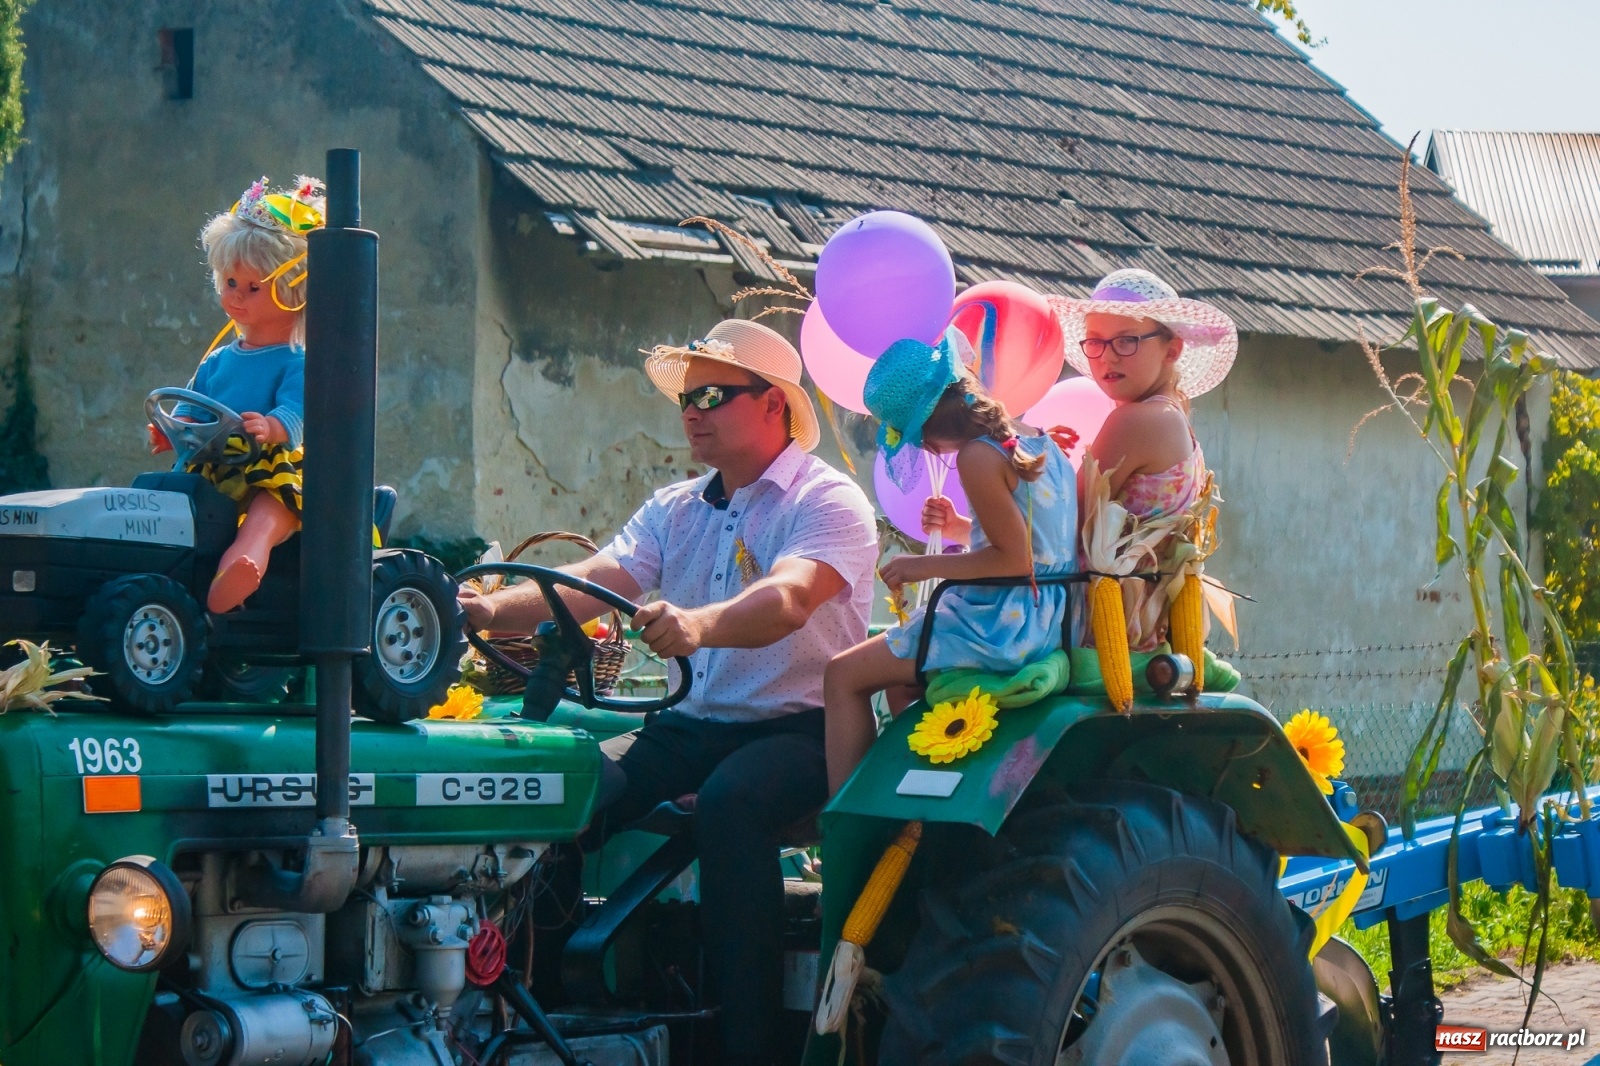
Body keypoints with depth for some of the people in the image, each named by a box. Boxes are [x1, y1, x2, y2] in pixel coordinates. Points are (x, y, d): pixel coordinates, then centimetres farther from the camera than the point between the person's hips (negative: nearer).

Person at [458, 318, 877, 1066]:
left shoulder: (827, 503, -6)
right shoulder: (676, 511, 15)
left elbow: (785, 602, -27)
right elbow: (590, 583, 0)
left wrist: (700, 624, -47)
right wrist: (494, 609, -19)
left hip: (798, 727, -6)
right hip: (692, 724, 6)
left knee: (729, 802, -36)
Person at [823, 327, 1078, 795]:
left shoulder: (978, 457, -19)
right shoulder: (1032, 437, 9)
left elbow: (1015, 559, -21)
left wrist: (926, 566, -12)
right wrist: (962, 529, 9)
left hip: (1008, 626, -10)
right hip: (1047, 616, 10)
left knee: (844, 676, -2)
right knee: (900, 662, 31)